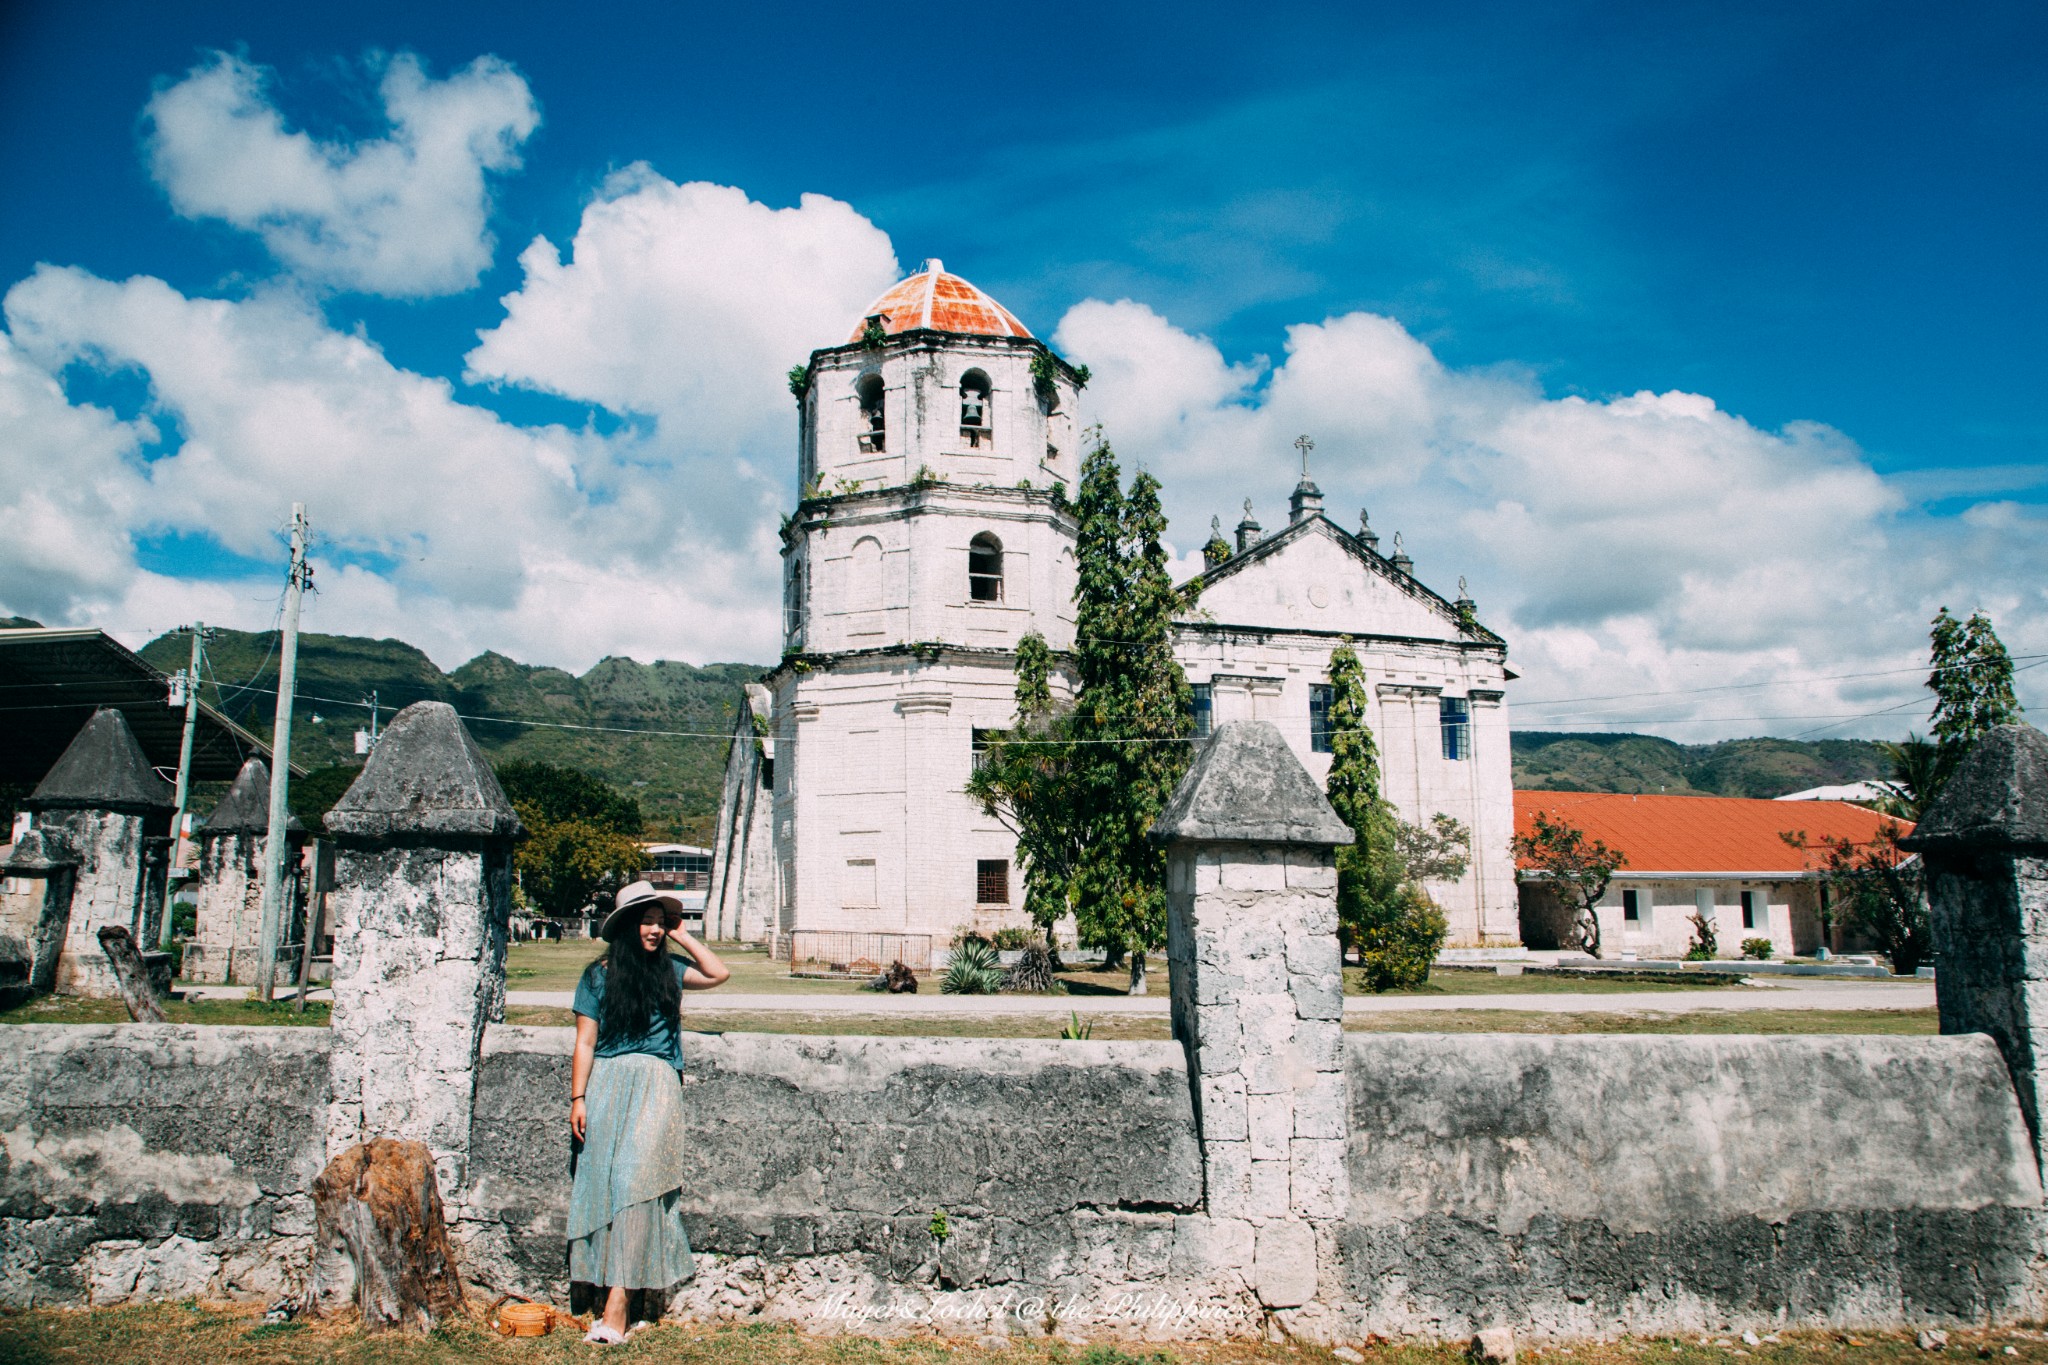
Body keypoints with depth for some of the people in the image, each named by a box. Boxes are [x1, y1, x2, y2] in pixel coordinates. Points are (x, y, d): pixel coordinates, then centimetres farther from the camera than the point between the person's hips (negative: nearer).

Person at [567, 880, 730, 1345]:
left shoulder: (669, 970, 13)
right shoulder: (599, 975, 6)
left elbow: (718, 974, 16)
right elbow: (585, 1042, 5)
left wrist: (683, 937, 14)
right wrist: (578, 1099, -3)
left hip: (657, 1084, 0)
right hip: (608, 1083, 0)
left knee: (635, 1180, -12)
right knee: (603, 1183, -3)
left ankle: (616, 1304, -14)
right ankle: (613, 1298, 4)